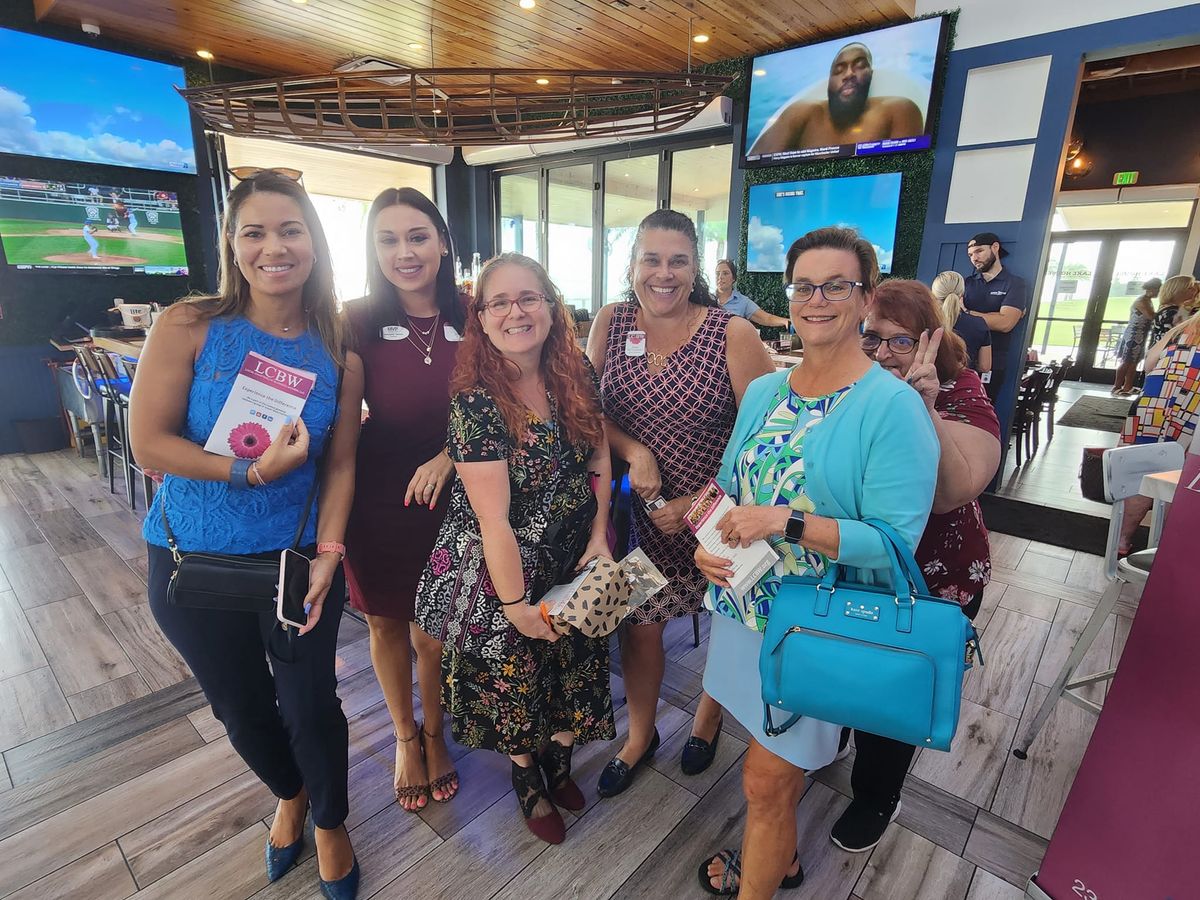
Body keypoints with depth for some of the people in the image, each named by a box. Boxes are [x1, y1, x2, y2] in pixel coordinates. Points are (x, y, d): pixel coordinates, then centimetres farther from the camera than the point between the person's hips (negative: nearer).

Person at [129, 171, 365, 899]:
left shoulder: (339, 353, -5)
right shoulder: (189, 327, -10)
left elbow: (340, 465, -4)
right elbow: (149, 442, -12)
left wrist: (328, 554, -13)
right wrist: (252, 472, -23)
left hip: (299, 557, 0)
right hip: (194, 563, 1)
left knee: (311, 707, 10)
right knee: (243, 710, 19)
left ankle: (330, 823, 42)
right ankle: (290, 795, 52)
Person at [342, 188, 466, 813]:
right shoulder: (357, 323, -9)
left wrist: (451, 453, -15)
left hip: (447, 500, 0)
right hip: (377, 502, 0)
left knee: (433, 633, 11)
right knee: (385, 623, 17)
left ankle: (434, 734, 42)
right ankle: (405, 736, 45)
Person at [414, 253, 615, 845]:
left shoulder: (577, 374, -7)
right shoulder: (475, 401, -24)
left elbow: (599, 455, 2)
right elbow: (494, 519, -22)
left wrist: (599, 537, -6)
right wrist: (517, 605, -16)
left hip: (575, 552, 5)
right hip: (504, 564, -5)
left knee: (576, 662, 19)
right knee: (516, 670, 15)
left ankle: (559, 759, 49)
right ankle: (526, 776, 46)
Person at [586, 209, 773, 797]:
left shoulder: (733, 334, -16)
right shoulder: (611, 322, -4)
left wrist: (699, 503, -17)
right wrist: (634, 451, -17)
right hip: (645, 505, 3)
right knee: (637, 621, 11)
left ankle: (709, 716, 49)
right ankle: (640, 736, 40)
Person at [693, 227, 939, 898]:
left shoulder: (894, 406, -15)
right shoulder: (763, 392, 3)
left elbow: (895, 539, -20)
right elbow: (729, 485, 9)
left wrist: (784, 522, -27)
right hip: (744, 603, 6)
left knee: (766, 779, 6)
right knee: (780, 766, 25)